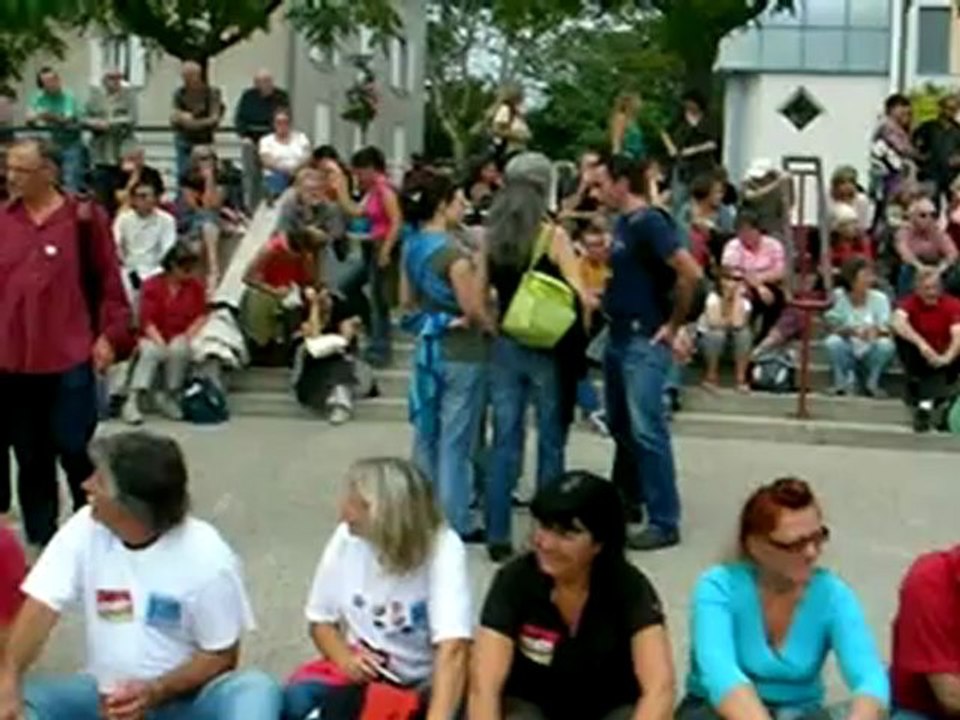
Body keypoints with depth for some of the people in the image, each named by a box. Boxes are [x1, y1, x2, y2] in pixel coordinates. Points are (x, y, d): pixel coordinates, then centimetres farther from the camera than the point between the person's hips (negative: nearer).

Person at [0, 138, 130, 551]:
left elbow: (109, 281, -2)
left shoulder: (84, 217, -5)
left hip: (69, 359, -4)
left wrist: (110, 336, -6)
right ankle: (41, 538, 23)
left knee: (75, 450, 0)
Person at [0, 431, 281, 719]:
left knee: (258, 691, -33)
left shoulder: (208, 557, -15)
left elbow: (221, 656, -8)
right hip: (105, 694, 3)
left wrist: (156, 692, -24)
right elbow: (41, 608, -14)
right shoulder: (85, 530, -7)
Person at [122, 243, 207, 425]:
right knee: (150, 351, -35)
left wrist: (188, 335, -13)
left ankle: (168, 396, -17)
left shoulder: (196, 285, 3)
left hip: (181, 339, 2)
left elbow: (201, 316, 5)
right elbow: (147, 321, -10)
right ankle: (133, 401, -36)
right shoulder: (152, 285, -7)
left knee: (179, 349, -34)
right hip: (154, 338, -2)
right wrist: (161, 344, -23)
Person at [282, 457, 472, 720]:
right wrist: (346, 659, -17)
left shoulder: (443, 548, -22)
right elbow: (321, 621, 4)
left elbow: (453, 650, -33)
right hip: (363, 674, 3)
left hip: (424, 683, -3)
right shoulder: (346, 538, -9)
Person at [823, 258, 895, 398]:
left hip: (871, 355, 1)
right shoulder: (838, 296, -10)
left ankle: (872, 384, -5)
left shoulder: (879, 298, -7)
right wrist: (851, 331, -36)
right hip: (847, 355, -1)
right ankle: (844, 383, -7)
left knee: (886, 344, -30)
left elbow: (886, 330, -14)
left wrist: (877, 331, -38)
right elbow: (833, 328, -16)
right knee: (833, 342, -30)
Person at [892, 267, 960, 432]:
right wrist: (921, 343, -47)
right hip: (919, 359, 1)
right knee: (901, 335, -27)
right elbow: (898, 323, -32)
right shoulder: (910, 302, -11)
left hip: (943, 358, -1)